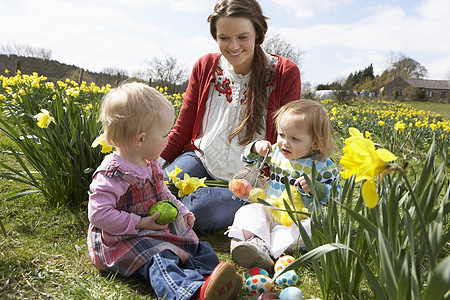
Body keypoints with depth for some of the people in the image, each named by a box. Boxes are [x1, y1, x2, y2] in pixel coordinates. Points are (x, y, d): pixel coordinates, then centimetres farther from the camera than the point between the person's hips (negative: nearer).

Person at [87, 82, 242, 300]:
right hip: (122, 238, -10)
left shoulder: (150, 163, 7)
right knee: (159, 258, -34)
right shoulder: (112, 174, -23)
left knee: (195, 247, -1)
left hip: (158, 229, 10)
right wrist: (140, 223, -24)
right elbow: (98, 214, -26)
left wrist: (181, 210, 8)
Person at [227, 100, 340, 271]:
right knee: (249, 211, -22)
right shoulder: (275, 152, 4)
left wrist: (315, 187, -27)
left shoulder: (324, 166, -7)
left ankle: (266, 249, -46)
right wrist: (255, 147, -6)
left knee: (313, 228, -33)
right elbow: (248, 161, 16)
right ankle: (254, 239, -50)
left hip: (302, 216, -3)